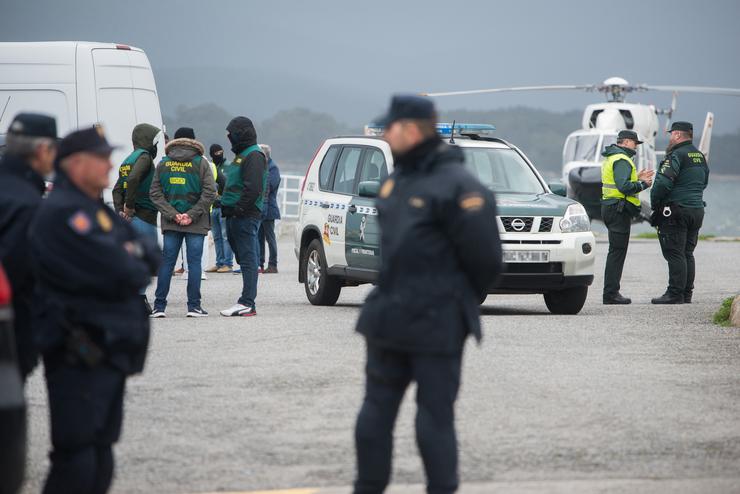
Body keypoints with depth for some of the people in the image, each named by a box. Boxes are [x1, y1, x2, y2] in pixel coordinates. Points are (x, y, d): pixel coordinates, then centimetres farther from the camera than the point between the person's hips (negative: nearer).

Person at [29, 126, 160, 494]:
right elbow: (123, 276, -22)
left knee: (99, 460, 15)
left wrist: (134, 256, -10)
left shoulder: (98, 211, 18)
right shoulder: (64, 213, -16)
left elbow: (151, 255, 11)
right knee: (77, 459, -10)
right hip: (80, 356, -10)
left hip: (109, 350, 10)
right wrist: (138, 266, -1)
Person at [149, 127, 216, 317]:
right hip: (196, 223, -2)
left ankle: (159, 306, 3)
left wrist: (173, 215, -5)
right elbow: (209, 193, -10)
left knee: (167, 263, 5)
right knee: (194, 262, 2)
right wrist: (192, 215, -10)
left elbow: (155, 193, 0)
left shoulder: (163, 164, 6)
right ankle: (194, 306, 1)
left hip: (170, 223, 2)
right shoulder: (201, 163, -2)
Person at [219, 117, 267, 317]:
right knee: (244, 259, 10)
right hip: (235, 216, 10)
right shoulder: (241, 155, 22)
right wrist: (227, 207, 16)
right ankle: (248, 303, 12)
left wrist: (239, 209, -20)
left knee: (247, 259, -10)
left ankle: (247, 303, -12)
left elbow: (253, 188, -21)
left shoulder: (253, 156, -11)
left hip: (246, 216, -10)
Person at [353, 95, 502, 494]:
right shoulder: (397, 180, 10)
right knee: (375, 414, 13)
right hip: (387, 321, 8)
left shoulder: (455, 185, -16)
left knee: (434, 420, -1)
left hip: (436, 328, -8)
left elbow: (485, 258, -14)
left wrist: (456, 302, -1)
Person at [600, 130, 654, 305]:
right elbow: (624, 186, -24)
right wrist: (642, 185, -11)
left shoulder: (610, 159, 20)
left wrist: (637, 178, 17)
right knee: (617, 251, -9)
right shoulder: (621, 160, -14)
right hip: (619, 209, -11)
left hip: (610, 207, 11)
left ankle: (611, 292, 17)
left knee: (616, 251, 14)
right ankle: (611, 293, -11)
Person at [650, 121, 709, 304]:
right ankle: (687, 294, 13)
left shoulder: (676, 156, -13)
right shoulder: (700, 157, 15)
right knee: (687, 254, 12)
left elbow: (663, 183, -20)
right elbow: (704, 183, 25)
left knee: (675, 254, -7)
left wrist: (655, 204, -5)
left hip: (676, 211, -9)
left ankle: (675, 294, -10)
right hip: (697, 210, 9)